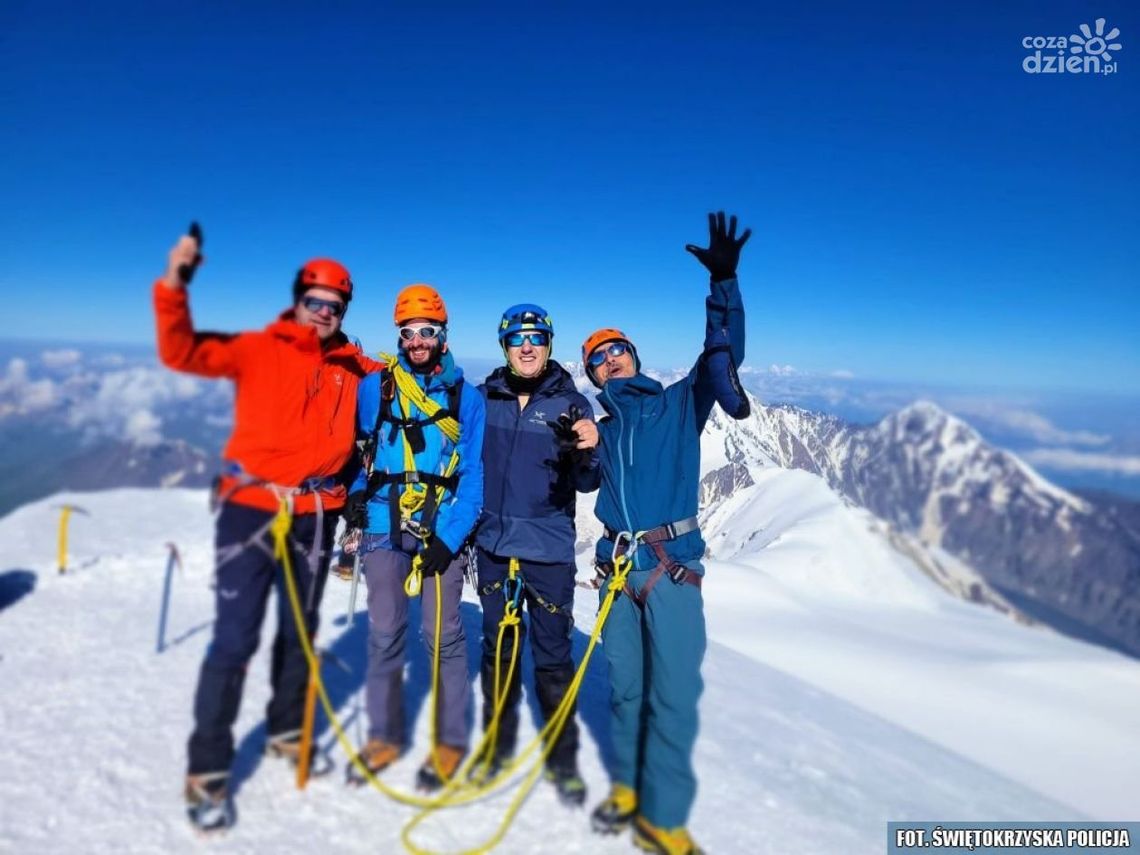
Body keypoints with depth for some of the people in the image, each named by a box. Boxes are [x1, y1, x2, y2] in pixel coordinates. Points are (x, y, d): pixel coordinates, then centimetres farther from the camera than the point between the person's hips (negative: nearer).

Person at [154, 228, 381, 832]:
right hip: (250, 511, -3)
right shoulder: (256, 350, -1)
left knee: (299, 632, 17)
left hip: (315, 518, 4)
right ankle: (207, 771, 13)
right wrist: (174, 287, -22)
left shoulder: (354, 368, 8)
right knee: (235, 640, -3)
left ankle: (287, 731, 38)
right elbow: (182, 353, -11)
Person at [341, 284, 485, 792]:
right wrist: (355, 495, -5)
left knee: (444, 636, 3)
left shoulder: (466, 397, 0)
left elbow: (473, 476, -3)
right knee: (384, 635, 8)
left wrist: (450, 538, -13)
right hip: (384, 529, 2)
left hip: (442, 531, -1)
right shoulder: (374, 388, 4)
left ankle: (450, 741, 20)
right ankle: (384, 735, 26)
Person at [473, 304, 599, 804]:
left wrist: (587, 452, -29)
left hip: (549, 549, -2)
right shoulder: (484, 398, 3)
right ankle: (498, 743, 33)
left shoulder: (571, 404, -4)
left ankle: (563, 758, 23)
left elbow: (587, 483, -9)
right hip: (493, 544, 3)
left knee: (553, 654, 5)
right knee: (498, 648, 15)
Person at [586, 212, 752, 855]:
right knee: (625, 685, 12)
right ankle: (629, 783, 31)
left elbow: (724, 356, -10)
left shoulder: (682, 403, 5)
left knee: (674, 692, -3)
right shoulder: (602, 428, 16)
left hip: (673, 565, -3)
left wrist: (724, 283, -21)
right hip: (619, 565, 4)